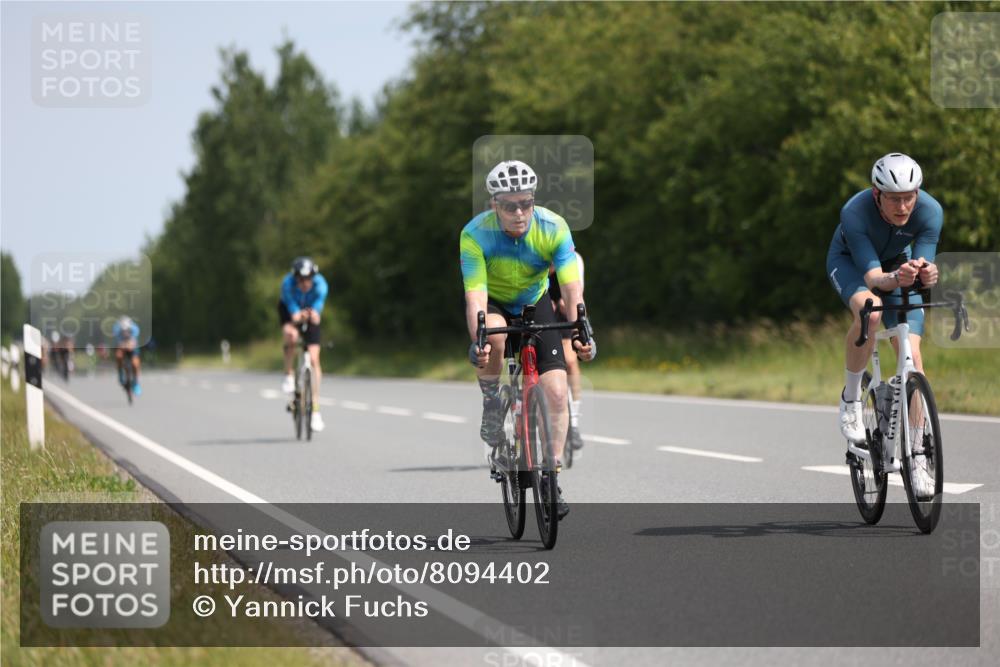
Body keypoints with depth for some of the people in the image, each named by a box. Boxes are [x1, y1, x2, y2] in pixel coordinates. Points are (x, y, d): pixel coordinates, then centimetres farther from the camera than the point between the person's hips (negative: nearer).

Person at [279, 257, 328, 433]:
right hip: (289, 308, -1)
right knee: (291, 335, -36)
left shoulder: (320, 284, -32)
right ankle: (288, 376, -10)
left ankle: (316, 410, -4)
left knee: (314, 358, -8)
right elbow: (293, 312, -42)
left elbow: (318, 306, -41)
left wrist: (314, 314, -63)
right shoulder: (288, 284, -35)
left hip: (311, 310, 1)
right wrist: (298, 315, -64)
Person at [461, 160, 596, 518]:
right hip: (493, 304, -2)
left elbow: (571, 288, -33)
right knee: (494, 336, -38)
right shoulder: (475, 234, -28)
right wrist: (477, 340, -51)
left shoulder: (553, 228, -26)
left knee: (556, 391, -13)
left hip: (534, 304, 2)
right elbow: (475, 294, -35)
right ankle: (492, 406, -12)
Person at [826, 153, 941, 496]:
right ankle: (851, 398, -14)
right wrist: (895, 278, -62)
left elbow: (923, 267, -31)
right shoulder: (855, 212, -37)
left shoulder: (930, 211, -30)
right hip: (850, 262, -3)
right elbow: (872, 276, -40)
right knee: (870, 311, -37)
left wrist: (926, 275, -56)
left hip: (898, 264, 3)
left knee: (912, 355, -11)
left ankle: (917, 456, -3)